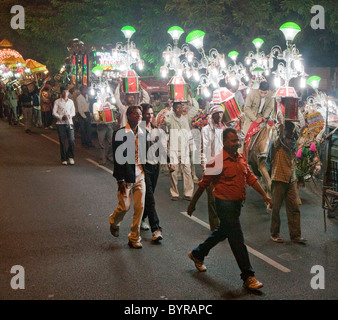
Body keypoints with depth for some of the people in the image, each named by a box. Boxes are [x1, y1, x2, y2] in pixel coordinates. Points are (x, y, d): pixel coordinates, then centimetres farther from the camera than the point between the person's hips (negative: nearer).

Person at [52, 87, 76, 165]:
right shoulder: (57, 101, 4)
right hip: (60, 123, -2)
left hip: (69, 123, 2)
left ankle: (70, 156, 10)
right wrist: (61, 117, -14)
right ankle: (64, 159, 11)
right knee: (62, 142, 1)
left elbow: (73, 112, 12)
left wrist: (69, 115, -10)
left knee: (72, 140, -9)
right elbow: (54, 112, 0)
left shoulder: (71, 101, 13)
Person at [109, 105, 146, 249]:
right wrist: (120, 180, -13)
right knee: (125, 206, 1)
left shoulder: (143, 133, 5)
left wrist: (146, 173, 9)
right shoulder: (120, 133, -10)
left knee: (140, 207, 3)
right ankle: (114, 221, 35)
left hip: (140, 176, 5)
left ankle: (134, 238, 16)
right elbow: (117, 158, -11)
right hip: (126, 176, -4)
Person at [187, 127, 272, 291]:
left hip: (237, 203, 9)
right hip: (225, 204, -8)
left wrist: (264, 195, 5)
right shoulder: (218, 161, -15)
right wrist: (192, 203, -2)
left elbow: (250, 177, 13)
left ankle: (197, 254, 43)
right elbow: (203, 184, -9)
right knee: (237, 240, -6)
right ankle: (248, 277, 0)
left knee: (222, 232, 23)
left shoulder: (241, 157, 7)